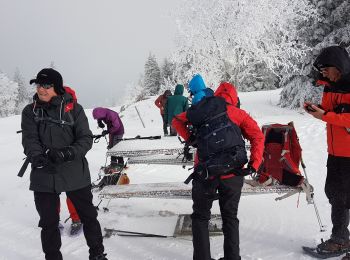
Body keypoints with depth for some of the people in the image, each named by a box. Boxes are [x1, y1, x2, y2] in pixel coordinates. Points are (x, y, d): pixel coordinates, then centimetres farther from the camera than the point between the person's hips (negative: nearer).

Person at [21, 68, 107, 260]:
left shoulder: (74, 109, -2)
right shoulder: (30, 111, 4)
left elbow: (86, 139, -6)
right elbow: (30, 140, -6)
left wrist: (67, 153, -24)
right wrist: (38, 157, -27)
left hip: (75, 174, -1)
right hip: (44, 177, 1)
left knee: (88, 215, 13)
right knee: (48, 222, 12)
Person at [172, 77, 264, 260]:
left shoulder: (200, 111, 10)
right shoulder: (238, 113, 7)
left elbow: (177, 120, 17)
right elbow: (257, 136, -3)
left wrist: (189, 139, 11)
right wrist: (254, 165, -4)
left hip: (205, 173, 0)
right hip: (232, 174, 1)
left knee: (200, 217, 16)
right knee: (230, 217, 19)